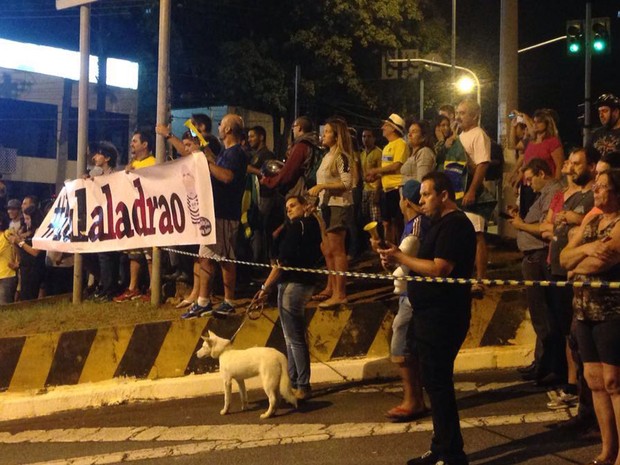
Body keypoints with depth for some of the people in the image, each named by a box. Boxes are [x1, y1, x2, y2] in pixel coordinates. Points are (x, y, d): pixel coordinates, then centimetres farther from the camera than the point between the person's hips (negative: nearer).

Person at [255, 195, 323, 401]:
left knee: (294, 338, -5)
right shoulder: (311, 225, 14)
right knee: (293, 337, 15)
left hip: (292, 284, -10)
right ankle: (294, 382, 20)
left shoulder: (296, 227, -12)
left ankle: (303, 386, -2)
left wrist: (266, 287, -12)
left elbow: (283, 261, -17)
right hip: (305, 283, 10)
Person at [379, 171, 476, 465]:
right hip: (431, 316, 11)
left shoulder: (454, 225, -15)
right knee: (435, 382, 15)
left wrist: (400, 258, -17)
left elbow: (440, 269, -24)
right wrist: (399, 258, 5)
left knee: (438, 383, -7)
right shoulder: (441, 224, 19)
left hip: (442, 318, -11)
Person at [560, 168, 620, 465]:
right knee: (594, 380, 9)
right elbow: (564, 258, 8)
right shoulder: (590, 222, 15)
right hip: (586, 310, 8)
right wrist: (584, 249, -13)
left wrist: (576, 269, -2)